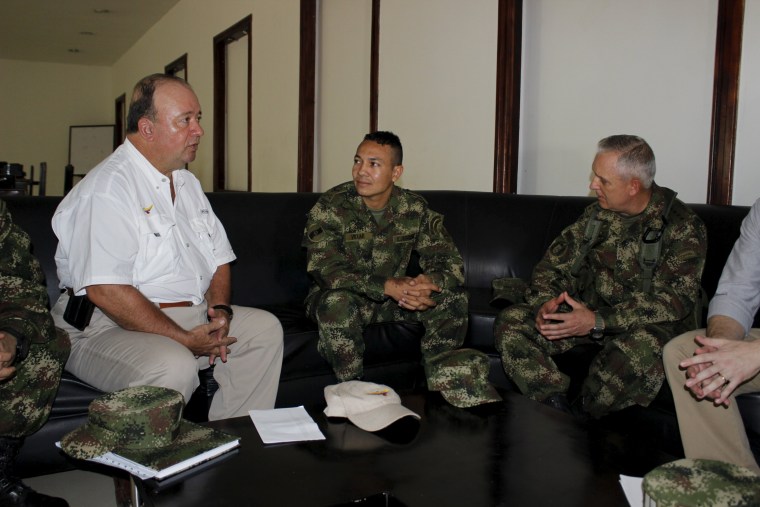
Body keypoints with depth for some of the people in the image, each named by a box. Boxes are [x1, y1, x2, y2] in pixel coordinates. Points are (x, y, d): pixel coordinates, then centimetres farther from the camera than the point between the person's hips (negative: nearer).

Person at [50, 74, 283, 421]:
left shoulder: (188, 183, 15)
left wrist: (219, 309, -2)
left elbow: (219, 258, 18)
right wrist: (184, 339, -20)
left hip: (190, 317, 9)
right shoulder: (107, 187, -14)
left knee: (265, 327, 0)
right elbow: (106, 290, -23)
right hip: (109, 326, -9)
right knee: (174, 365, -34)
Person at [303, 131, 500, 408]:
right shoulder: (330, 207, -15)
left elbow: (450, 261, -7)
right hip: (344, 300, -3)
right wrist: (389, 286, -38)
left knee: (453, 295, -15)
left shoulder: (414, 208, -5)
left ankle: (443, 386, -3)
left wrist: (429, 282, -33)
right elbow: (324, 269, -27)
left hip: (394, 301, 4)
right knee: (337, 301, -37)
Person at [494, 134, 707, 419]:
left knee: (644, 346, -41)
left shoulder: (683, 227, -10)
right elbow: (555, 263, 9)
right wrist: (545, 300, -15)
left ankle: (580, 413, -16)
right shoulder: (598, 214, 7)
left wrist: (599, 321, -29)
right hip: (588, 313, 5)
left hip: (644, 324, -4)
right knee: (510, 322, -15)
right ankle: (560, 409, -24)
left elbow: (674, 299, -19)